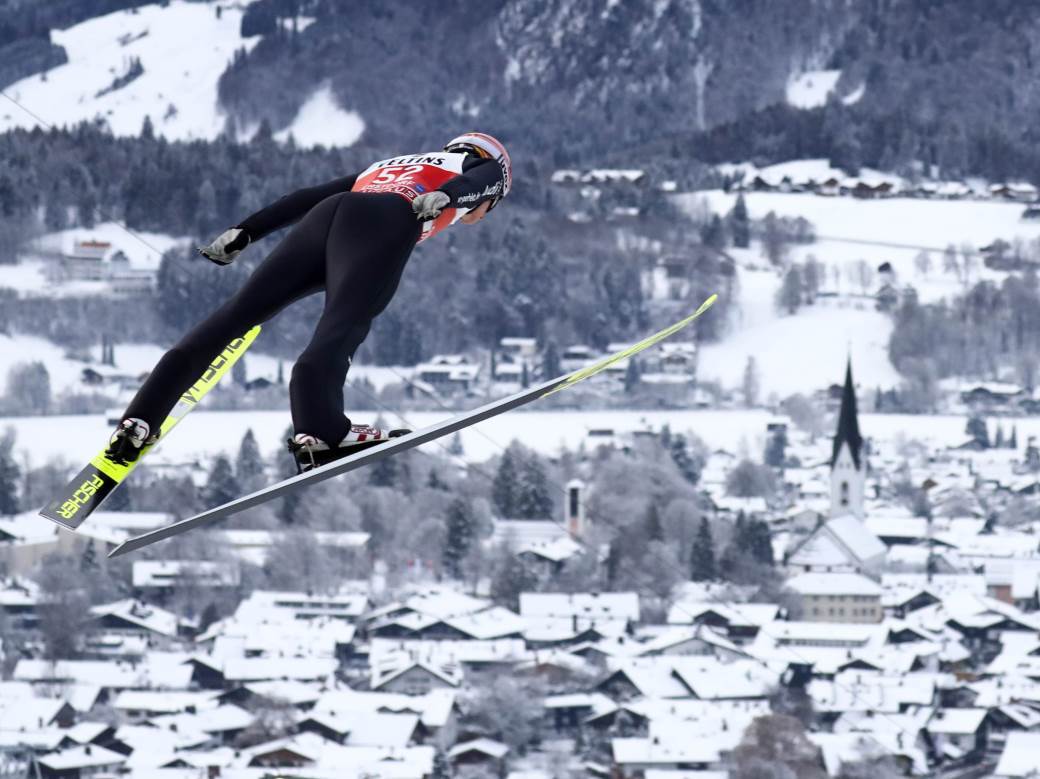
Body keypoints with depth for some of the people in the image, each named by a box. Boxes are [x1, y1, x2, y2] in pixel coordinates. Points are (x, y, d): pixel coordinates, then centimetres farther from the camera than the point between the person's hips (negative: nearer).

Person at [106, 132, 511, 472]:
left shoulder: (386, 166, 43)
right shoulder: (486, 168, 30)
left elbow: (307, 196, 34)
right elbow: (477, 182, 5)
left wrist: (244, 232, 31)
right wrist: (444, 197, -15)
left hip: (325, 217, 5)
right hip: (385, 226, -5)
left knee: (235, 314, 1)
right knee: (341, 328, -26)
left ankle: (140, 418, -5)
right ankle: (318, 429, -50)